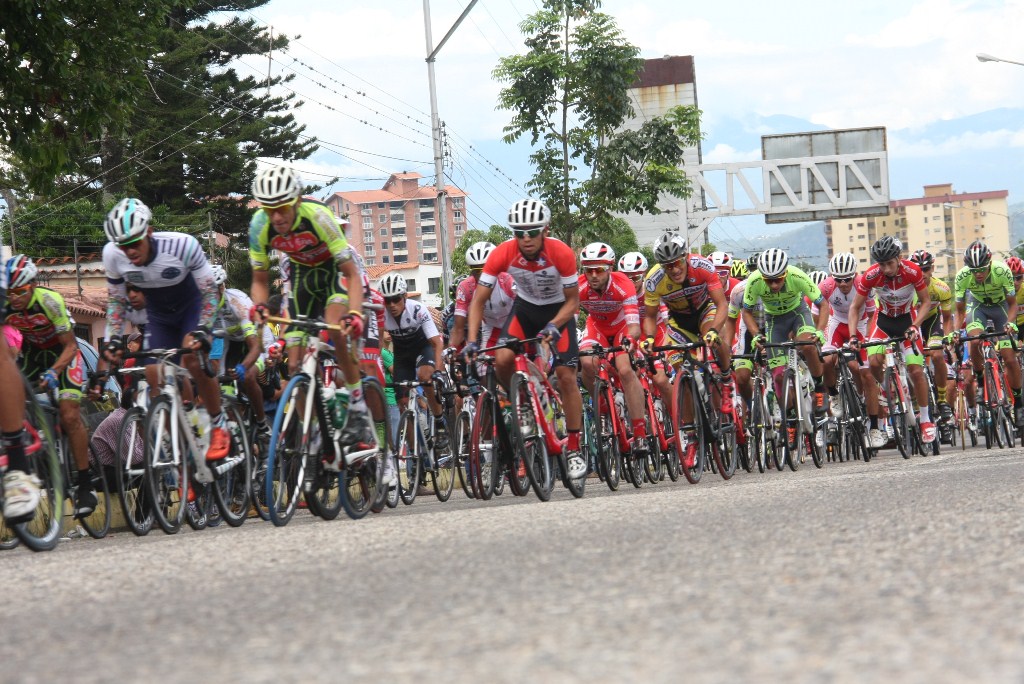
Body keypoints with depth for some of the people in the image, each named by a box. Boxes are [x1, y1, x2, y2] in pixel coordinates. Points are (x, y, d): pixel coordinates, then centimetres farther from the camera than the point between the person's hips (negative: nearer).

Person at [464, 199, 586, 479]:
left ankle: (574, 450, -2)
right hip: (525, 308, 2)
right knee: (502, 360, -21)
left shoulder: (561, 253, -30)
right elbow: (479, 300, -21)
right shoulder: (503, 254, -26)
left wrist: (552, 327, -35)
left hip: (558, 310, -2)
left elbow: (573, 301, -19)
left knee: (566, 376, -12)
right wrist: (472, 341, -32)